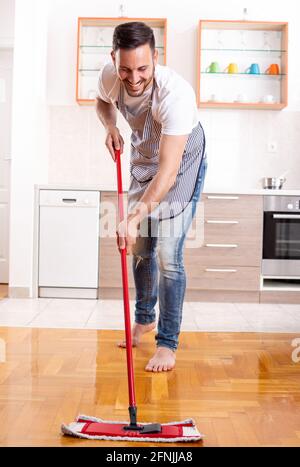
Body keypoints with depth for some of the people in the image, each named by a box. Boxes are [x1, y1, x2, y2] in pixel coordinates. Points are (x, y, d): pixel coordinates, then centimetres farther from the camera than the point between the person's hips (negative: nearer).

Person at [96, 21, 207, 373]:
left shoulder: (176, 94, -38)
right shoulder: (109, 75, -20)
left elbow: (168, 171, -42)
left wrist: (134, 217, -48)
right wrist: (110, 127, -10)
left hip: (183, 161, -6)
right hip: (143, 156, 6)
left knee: (168, 255, -12)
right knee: (139, 247, 12)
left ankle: (167, 343, 2)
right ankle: (144, 319, 34)